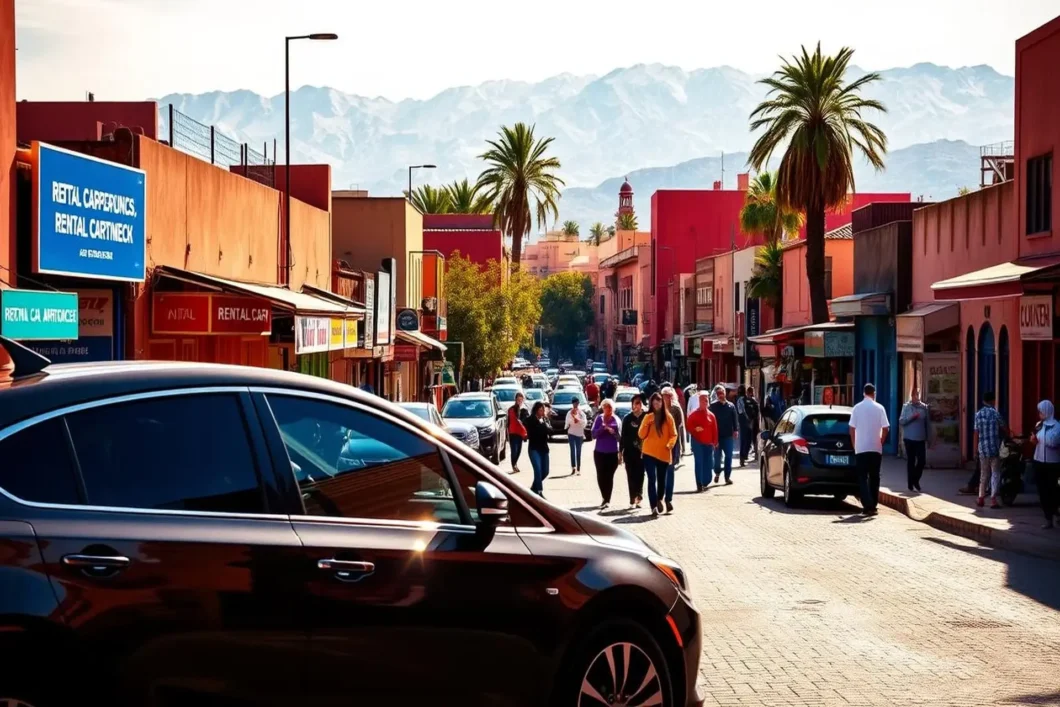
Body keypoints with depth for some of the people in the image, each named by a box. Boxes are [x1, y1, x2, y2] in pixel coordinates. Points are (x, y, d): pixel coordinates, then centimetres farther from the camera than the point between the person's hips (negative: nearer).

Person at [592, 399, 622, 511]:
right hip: (599, 452, 2)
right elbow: (593, 434, -3)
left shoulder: (616, 420, -1)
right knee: (601, 476, 5)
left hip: (612, 453, -2)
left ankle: (607, 500, 4)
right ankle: (605, 499, 22)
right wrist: (602, 428, -20)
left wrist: (613, 432, -22)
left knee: (609, 477, -3)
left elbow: (619, 437, -1)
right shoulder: (599, 419, 2)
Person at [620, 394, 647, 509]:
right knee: (631, 476, 2)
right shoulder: (628, 418, 4)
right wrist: (620, 452, 5)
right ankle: (633, 500, 5)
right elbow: (623, 436, 7)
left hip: (642, 451, -1)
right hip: (630, 452, 1)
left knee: (640, 475, -1)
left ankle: (638, 498, 10)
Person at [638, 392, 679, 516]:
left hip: (664, 453, 0)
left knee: (662, 479, 10)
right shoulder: (648, 417, 4)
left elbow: (674, 434, 2)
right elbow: (641, 435, 1)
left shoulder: (668, 417, 1)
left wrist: (670, 444, -16)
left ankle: (660, 499, 37)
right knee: (652, 479, -6)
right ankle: (654, 506, -8)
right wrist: (647, 424, -15)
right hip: (649, 453, 0)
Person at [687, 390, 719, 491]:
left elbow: (714, 430, 9)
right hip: (697, 442, -3)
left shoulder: (711, 415, 9)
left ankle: (705, 483, 13)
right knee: (699, 463, -6)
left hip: (708, 443, 3)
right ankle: (699, 485, -5)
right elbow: (689, 426, 0)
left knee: (708, 464, 2)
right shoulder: (694, 414, 1)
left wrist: (714, 442, 3)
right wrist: (695, 429, -20)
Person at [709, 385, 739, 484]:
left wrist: (736, 430, -10)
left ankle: (727, 476, 6)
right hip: (717, 435, -1)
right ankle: (717, 473, 27)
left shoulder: (731, 406, 5)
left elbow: (734, 419, 3)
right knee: (717, 456, 5)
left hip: (728, 435, 1)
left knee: (728, 456, 1)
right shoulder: (713, 406, 0)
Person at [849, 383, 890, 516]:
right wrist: (881, 442, 11)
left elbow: (852, 429, -1)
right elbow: (885, 429, -3)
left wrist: (854, 445, 11)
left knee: (863, 478, 0)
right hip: (876, 448, 1)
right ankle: (873, 505, 14)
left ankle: (868, 506, -12)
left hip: (860, 448, -1)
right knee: (874, 477, 12)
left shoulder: (857, 408, -2)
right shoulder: (879, 408, -2)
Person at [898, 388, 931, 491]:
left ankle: (915, 480, 20)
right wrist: (911, 417, -20)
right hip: (909, 438, -2)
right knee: (911, 461, 3)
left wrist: (929, 437, 5)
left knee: (922, 460, -3)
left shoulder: (924, 407, 4)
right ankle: (911, 484, 11)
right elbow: (901, 421, -6)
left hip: (921, 439, 2)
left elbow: (927, 423, 6)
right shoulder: (906, 407, -1)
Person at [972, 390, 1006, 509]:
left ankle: (981, 499, 17)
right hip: (994, 448, -4)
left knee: (984, 474, 14)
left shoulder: (978, 414, 5)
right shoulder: (995, 413, -7)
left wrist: (975, 447, 13)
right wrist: (1007, 434, 24)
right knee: (995, 474, 0)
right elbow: (1004, 429, 2)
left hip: (983, 449, 4)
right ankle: (993, 499, -6)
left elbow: (976, 432, 5)